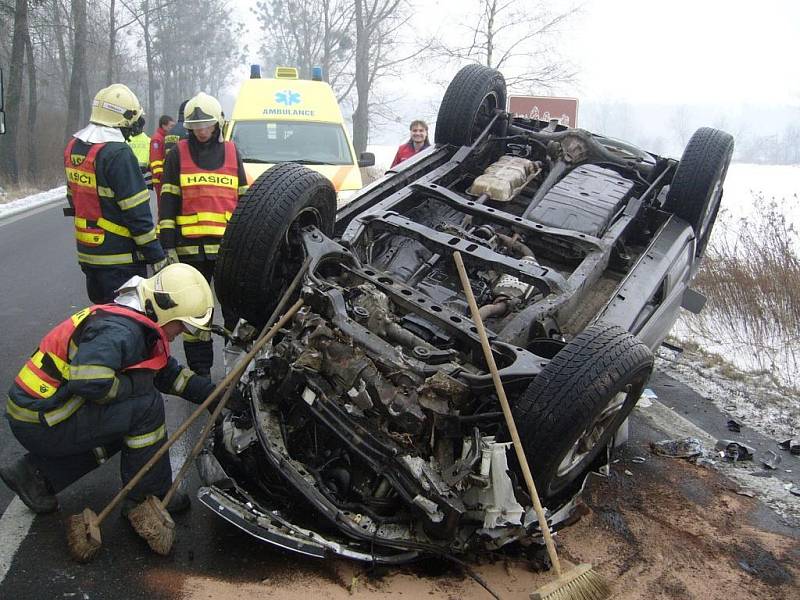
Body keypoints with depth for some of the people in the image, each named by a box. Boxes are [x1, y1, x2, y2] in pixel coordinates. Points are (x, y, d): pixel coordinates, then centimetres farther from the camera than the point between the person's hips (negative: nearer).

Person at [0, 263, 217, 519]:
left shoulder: (138, 326, 8)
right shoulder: (118, 330, -23)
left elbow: (168, 373, 14)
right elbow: (88, 379, -37)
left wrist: (212, 393, 5)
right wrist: (135, 385, -20)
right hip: (40, 424, -10)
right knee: (146, 405, -16)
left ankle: (36, 473, 18)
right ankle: (149, 498, -1)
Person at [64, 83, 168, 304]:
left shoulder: (74, 147, 8)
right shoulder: (118, 154, -20)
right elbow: (136, 212, -20)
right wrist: (156, 254, -14)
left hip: (86, 252, 9)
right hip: (119, 257, -9)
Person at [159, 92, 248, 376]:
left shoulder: (232, 152, 11)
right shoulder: (178, 154, 5)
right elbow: (168, 203, 2)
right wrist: (168, 245, -5)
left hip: (229, 246, 1)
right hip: (191, 247, -1)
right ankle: (200, 369, 17)